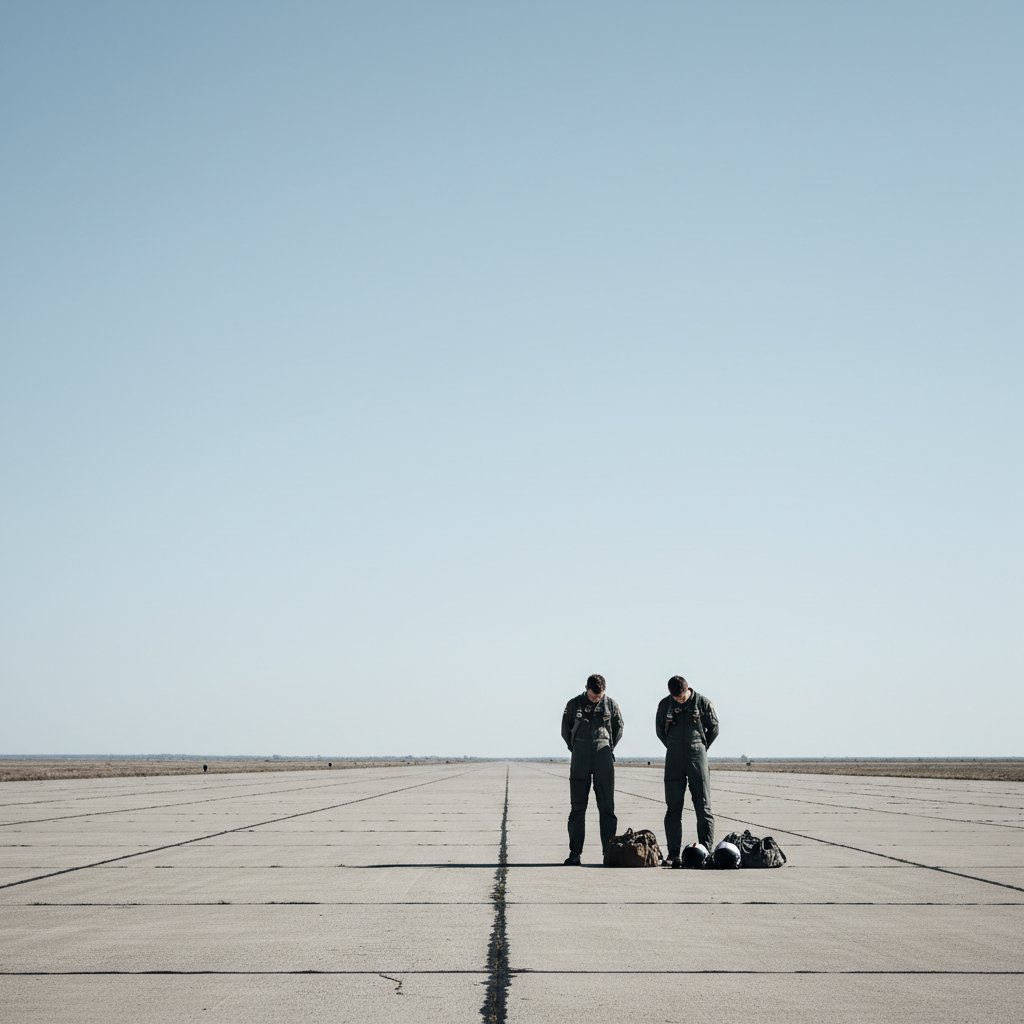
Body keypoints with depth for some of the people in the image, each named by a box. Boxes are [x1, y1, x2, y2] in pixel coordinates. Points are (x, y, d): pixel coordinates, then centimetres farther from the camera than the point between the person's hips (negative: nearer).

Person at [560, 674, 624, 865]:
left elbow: (619, 728, 15)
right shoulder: (574, 705, 2)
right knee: (577, 807, -1)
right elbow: (565, 730, 13)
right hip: (580, 761, 0)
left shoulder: (611, 705, 4)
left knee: (607, 806, 0)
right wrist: (575, 748, 10)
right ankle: (575, 853, 1)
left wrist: (608, 748, 11)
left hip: (604, 758, 0)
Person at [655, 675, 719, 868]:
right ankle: (673, 854, 4)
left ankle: (706, 851, -1)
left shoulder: (703, 702, -3)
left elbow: (714, 728, 6)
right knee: (673, 808, 2)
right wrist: (674, 749, 12)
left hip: (697, 758, -2)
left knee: (703, 807, -3)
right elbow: (660, 730, 14)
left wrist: (701, 749, 8)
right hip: (674, 760, 2)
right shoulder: (665, 705, 2)